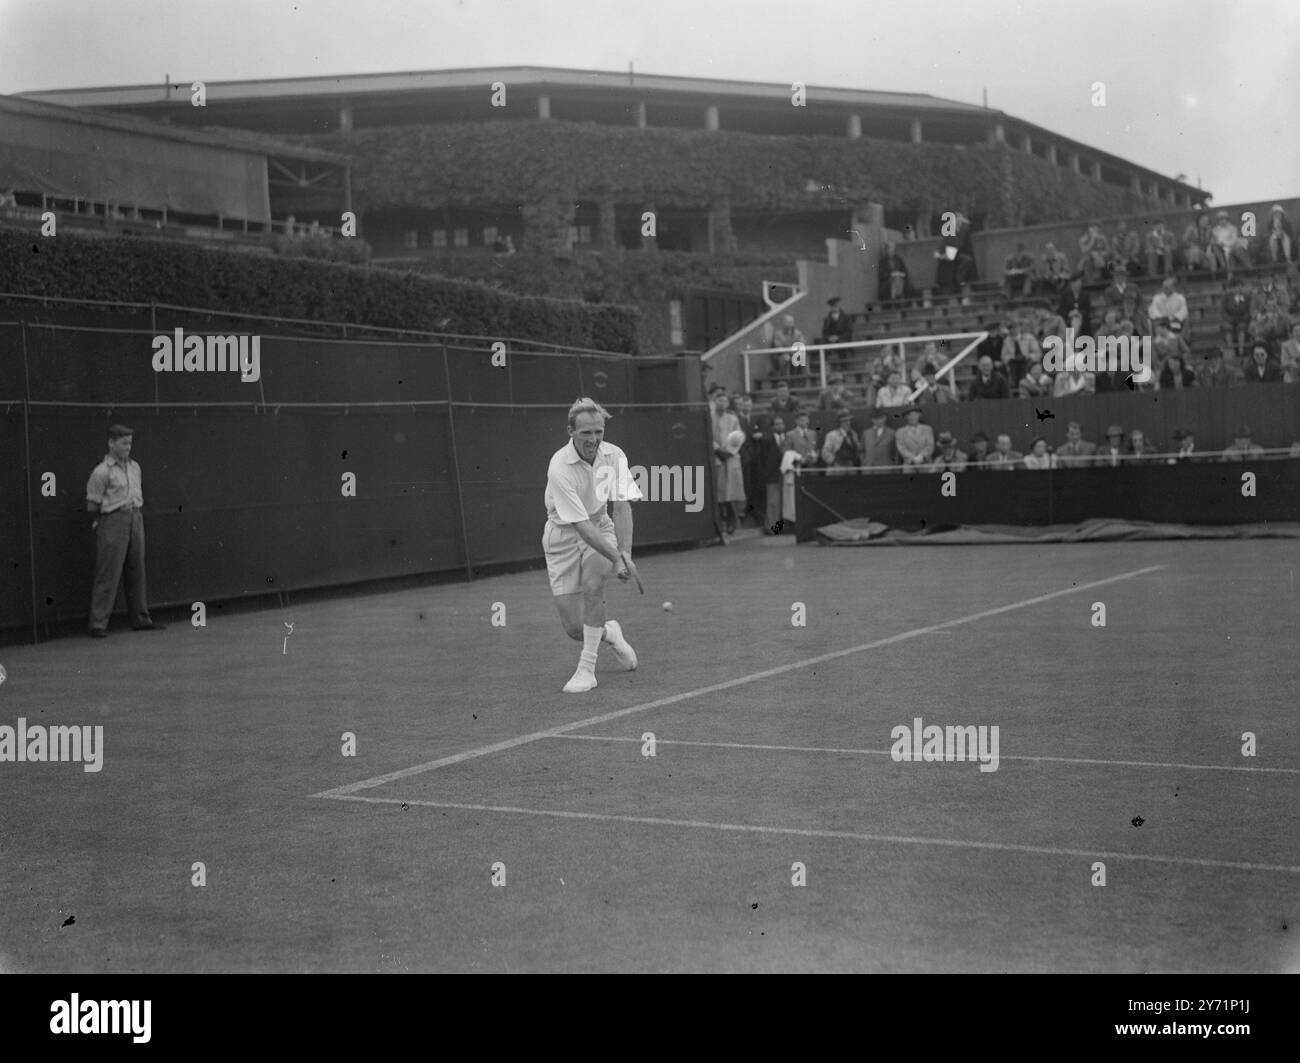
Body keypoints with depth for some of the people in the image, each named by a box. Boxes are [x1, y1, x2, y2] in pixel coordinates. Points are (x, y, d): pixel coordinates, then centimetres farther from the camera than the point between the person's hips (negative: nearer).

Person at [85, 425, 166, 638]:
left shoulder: (135, 467, 12)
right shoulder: (102, 472, -9)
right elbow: (92, 506, -8)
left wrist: (136, 511, 5)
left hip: (136, 519, 7)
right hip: (112, 523, -7)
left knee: (137, 572, 12)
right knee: (108, 575, -8)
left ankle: (141, 619, 20)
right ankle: (98, 624, -5)